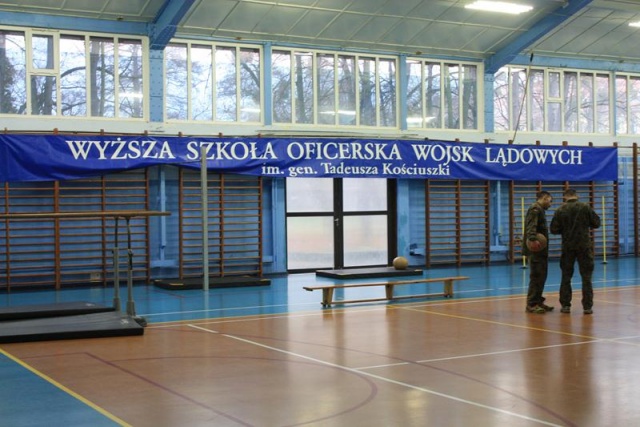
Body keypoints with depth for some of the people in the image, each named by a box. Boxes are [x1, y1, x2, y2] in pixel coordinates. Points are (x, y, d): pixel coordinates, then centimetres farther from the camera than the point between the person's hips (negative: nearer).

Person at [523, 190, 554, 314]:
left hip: (540, 250, 10)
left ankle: (538, 301, 19)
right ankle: (531, 304, -8)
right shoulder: (535, 209, -11)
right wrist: (533, 239, -42)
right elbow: (531, 226, -27)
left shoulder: (539, 210, 21)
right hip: (536, 249, -10)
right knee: (537, 276, -10)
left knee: (541, 276, 12)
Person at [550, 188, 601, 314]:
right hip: (584, 246, -1)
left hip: (568, 247, 1)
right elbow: (596, 223, 1)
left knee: (566, 277, 11)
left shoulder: (560, 210, -4)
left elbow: (554, 230, -3)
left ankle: (565, 305, 11)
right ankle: (587, 306, 2)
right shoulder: (585, 207, -4)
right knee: (586, 277, 5)